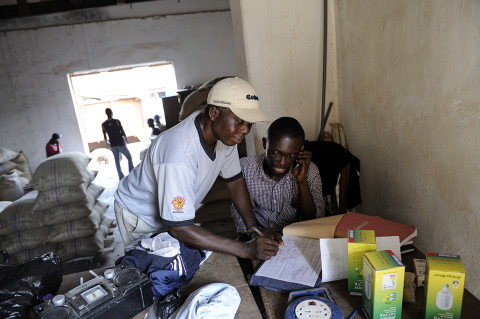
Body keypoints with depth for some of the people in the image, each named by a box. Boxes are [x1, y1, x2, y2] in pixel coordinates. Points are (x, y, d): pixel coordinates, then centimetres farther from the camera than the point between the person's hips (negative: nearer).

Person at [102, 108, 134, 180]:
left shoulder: (104, 124, 4)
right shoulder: (116, 121, -8)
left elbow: (104, 136, 8)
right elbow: (122, 131, -7)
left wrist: (107, 143, 23)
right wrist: (126, 139, 8)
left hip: (113, 145, 4)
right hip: (120, 143, -4)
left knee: (117, 161, 10)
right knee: (129, 157, 8)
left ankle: (121, 176, 12)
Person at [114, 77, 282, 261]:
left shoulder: (226, 133, -18)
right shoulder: (180, 152, -42)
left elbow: (235, 180, -4)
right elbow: (179, 229, -39)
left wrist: (253, 226, -14)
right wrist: (245, 250, -40)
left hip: (176, 210, 6)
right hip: (140, 216, -6)